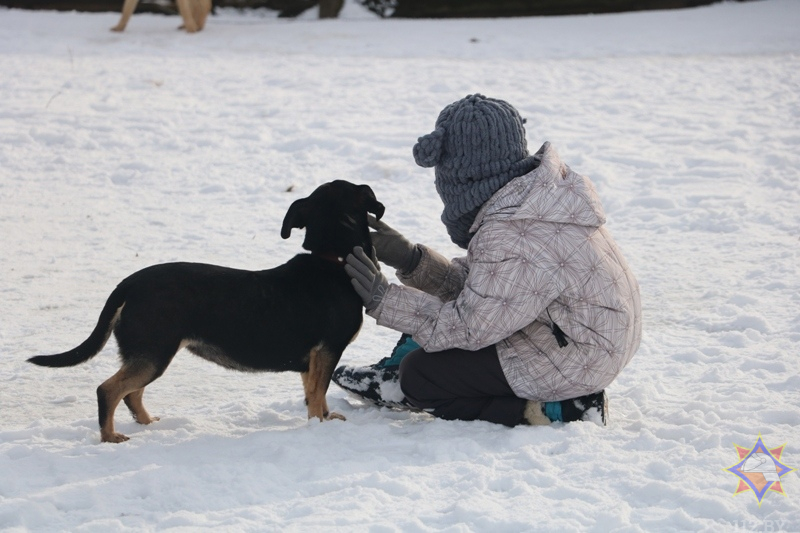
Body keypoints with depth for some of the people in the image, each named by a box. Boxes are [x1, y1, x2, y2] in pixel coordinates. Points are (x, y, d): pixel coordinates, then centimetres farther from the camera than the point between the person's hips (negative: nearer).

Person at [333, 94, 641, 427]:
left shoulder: (511, 238, -30)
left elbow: (470, 327, -21)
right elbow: (474, 282, 6)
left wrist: (383, 300, -15)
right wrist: (410, 259, 0)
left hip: (576, 361, -10)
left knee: (422, 375, -6)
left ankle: (554, 411, -7)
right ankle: (398, 378, 25)